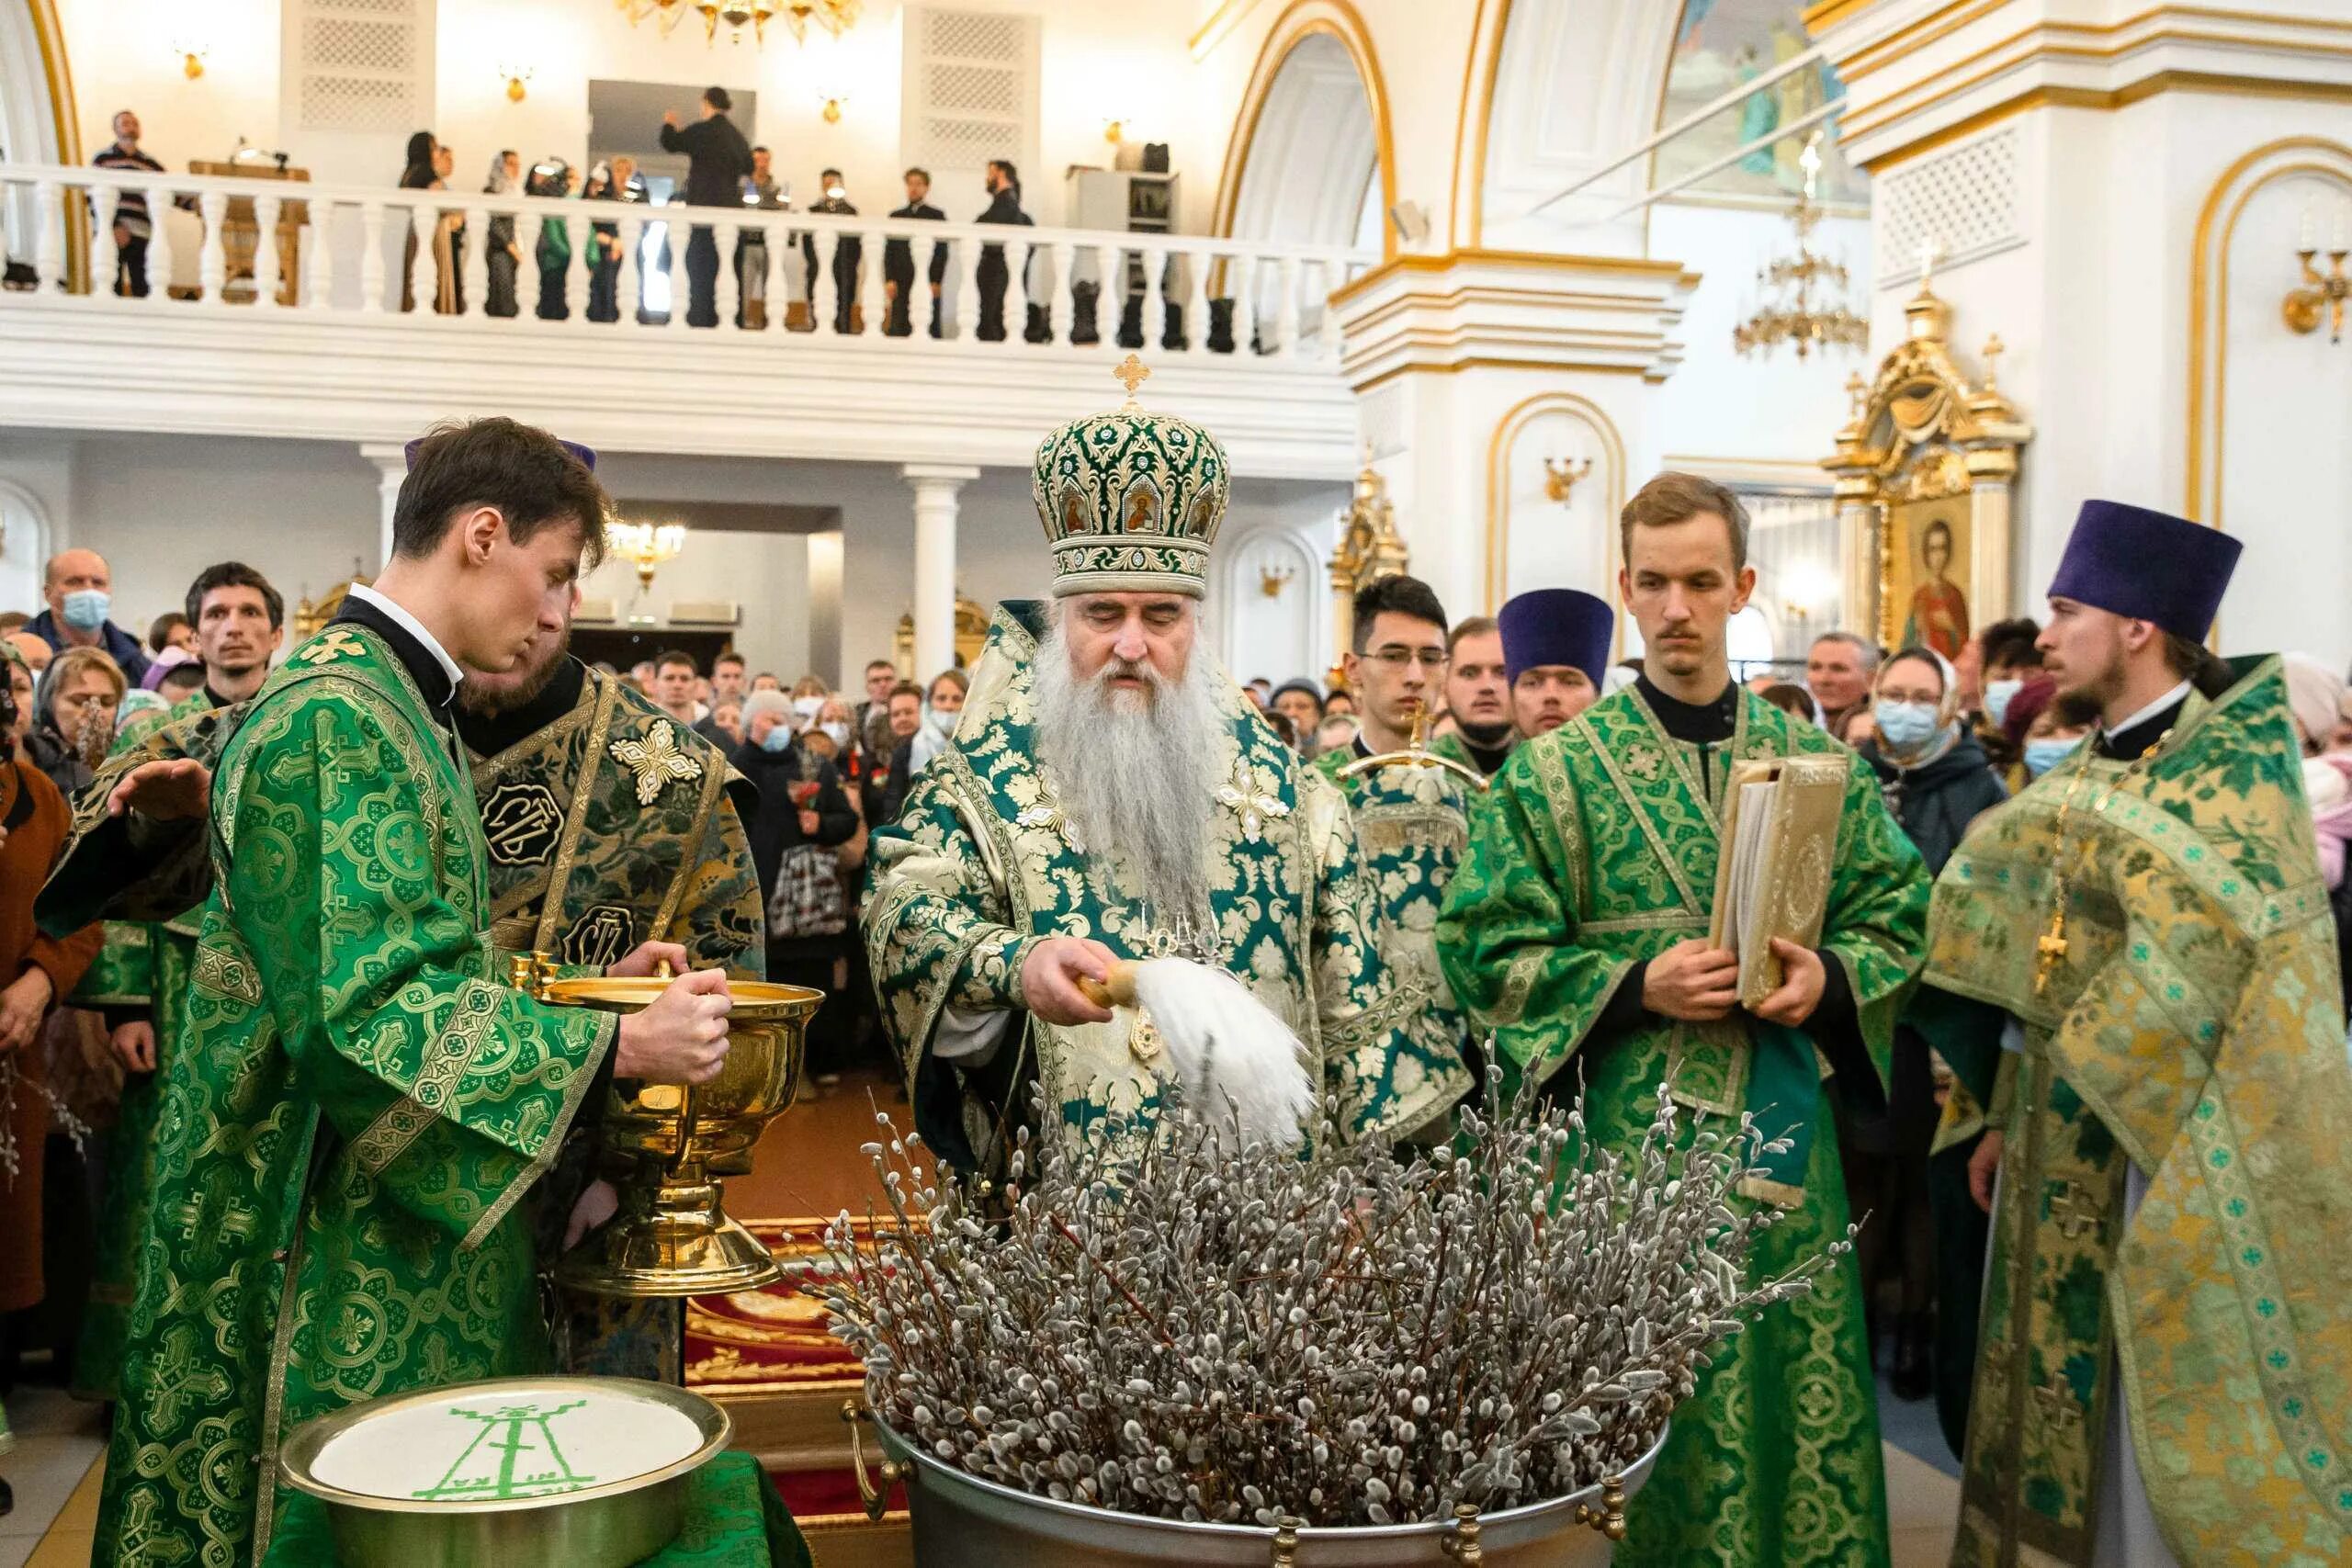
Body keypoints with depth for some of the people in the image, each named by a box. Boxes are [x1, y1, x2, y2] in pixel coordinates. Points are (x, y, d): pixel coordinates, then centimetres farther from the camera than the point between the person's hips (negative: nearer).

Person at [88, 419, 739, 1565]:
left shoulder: (389, 705, 13)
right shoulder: (336, 719, -18)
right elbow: (360, 1015, -24)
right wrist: (610, 1046, -25)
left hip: (403, 1228, 10)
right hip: (338, 1246, -9)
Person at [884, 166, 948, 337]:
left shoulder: (936, 216, 8)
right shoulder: (896, 216, 17)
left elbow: (942, 252, 2)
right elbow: (889, 251, 12)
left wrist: (936, 282, -7)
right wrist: (889, 280, 0)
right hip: (901, 283, 2)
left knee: (929, 329, -7)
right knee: (898, 330, -4)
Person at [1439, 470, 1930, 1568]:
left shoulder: (1815, 760, 7)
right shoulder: (1559, 768, -1)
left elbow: (1896, 914, 10)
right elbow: (1485, 948, -4)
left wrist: (1830, 978, -10)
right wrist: (1636, 987, -15)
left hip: (1785, 1137, 3)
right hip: (1630, 1132, -2)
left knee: (1798, 1390, 8)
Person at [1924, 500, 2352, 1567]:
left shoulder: (2237, 757, -10)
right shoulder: (2089, 776, 10)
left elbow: (2223, 924, -26)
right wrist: (2009, 1118, 13)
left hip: (2169, 1145, -7)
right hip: (2068, 1139, 7)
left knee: (2168, 1423, 2)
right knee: (2070, 1407, 15)